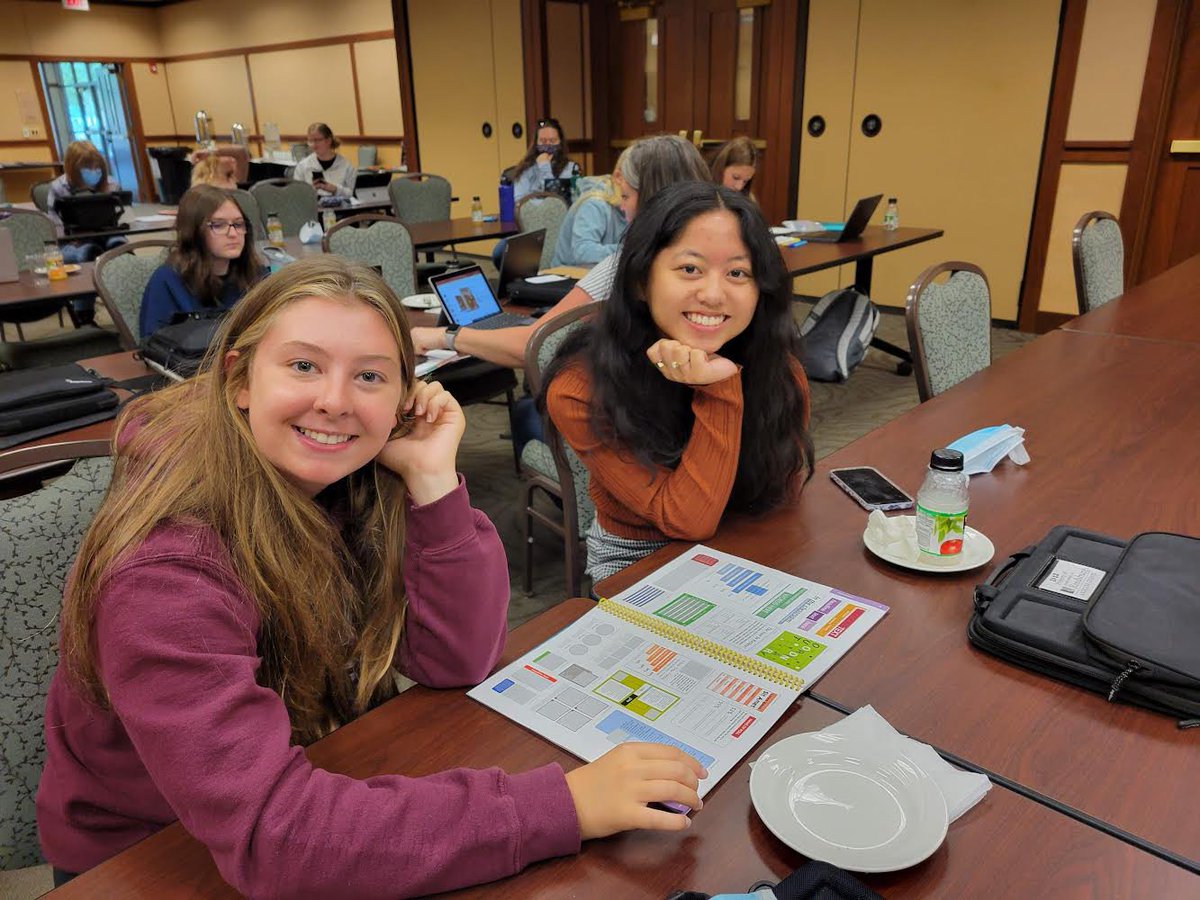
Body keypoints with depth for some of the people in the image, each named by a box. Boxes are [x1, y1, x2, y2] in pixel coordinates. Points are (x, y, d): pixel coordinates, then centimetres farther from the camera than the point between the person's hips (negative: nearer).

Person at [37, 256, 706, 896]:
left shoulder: (365, 482, -11)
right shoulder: (167, 565, -28)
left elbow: (456, 662, -13)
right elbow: (269, 834, -34)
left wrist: (432, 479, -24)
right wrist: (560, 804, -37)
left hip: (325, 772, 5)